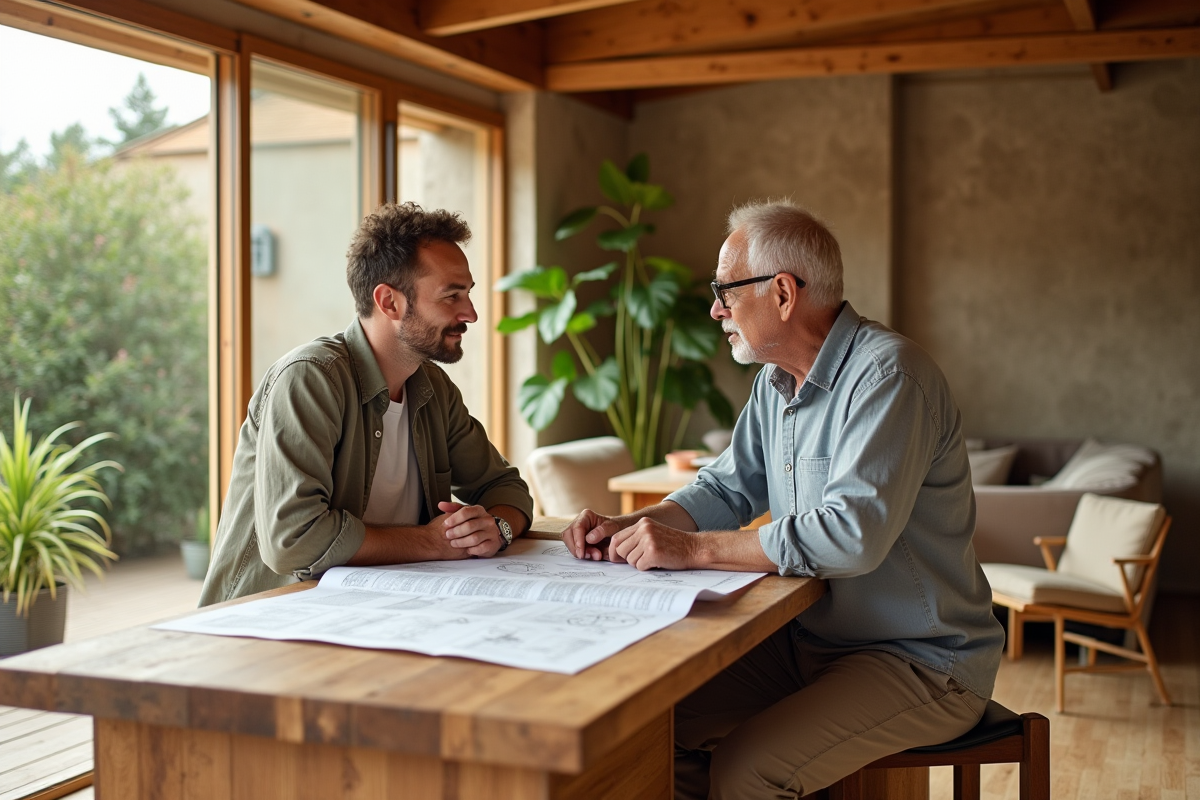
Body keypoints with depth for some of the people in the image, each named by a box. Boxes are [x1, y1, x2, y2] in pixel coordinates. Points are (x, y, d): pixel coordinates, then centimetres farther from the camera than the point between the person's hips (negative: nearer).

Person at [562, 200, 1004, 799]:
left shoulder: (888, 377, -22)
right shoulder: (776, 382, 8)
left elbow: (852, 534, -33)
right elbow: (728, 488, 15)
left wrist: (693, 549, -28)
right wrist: (628, 528, -3)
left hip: (922, 661, -8)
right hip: (810, 640, 8)